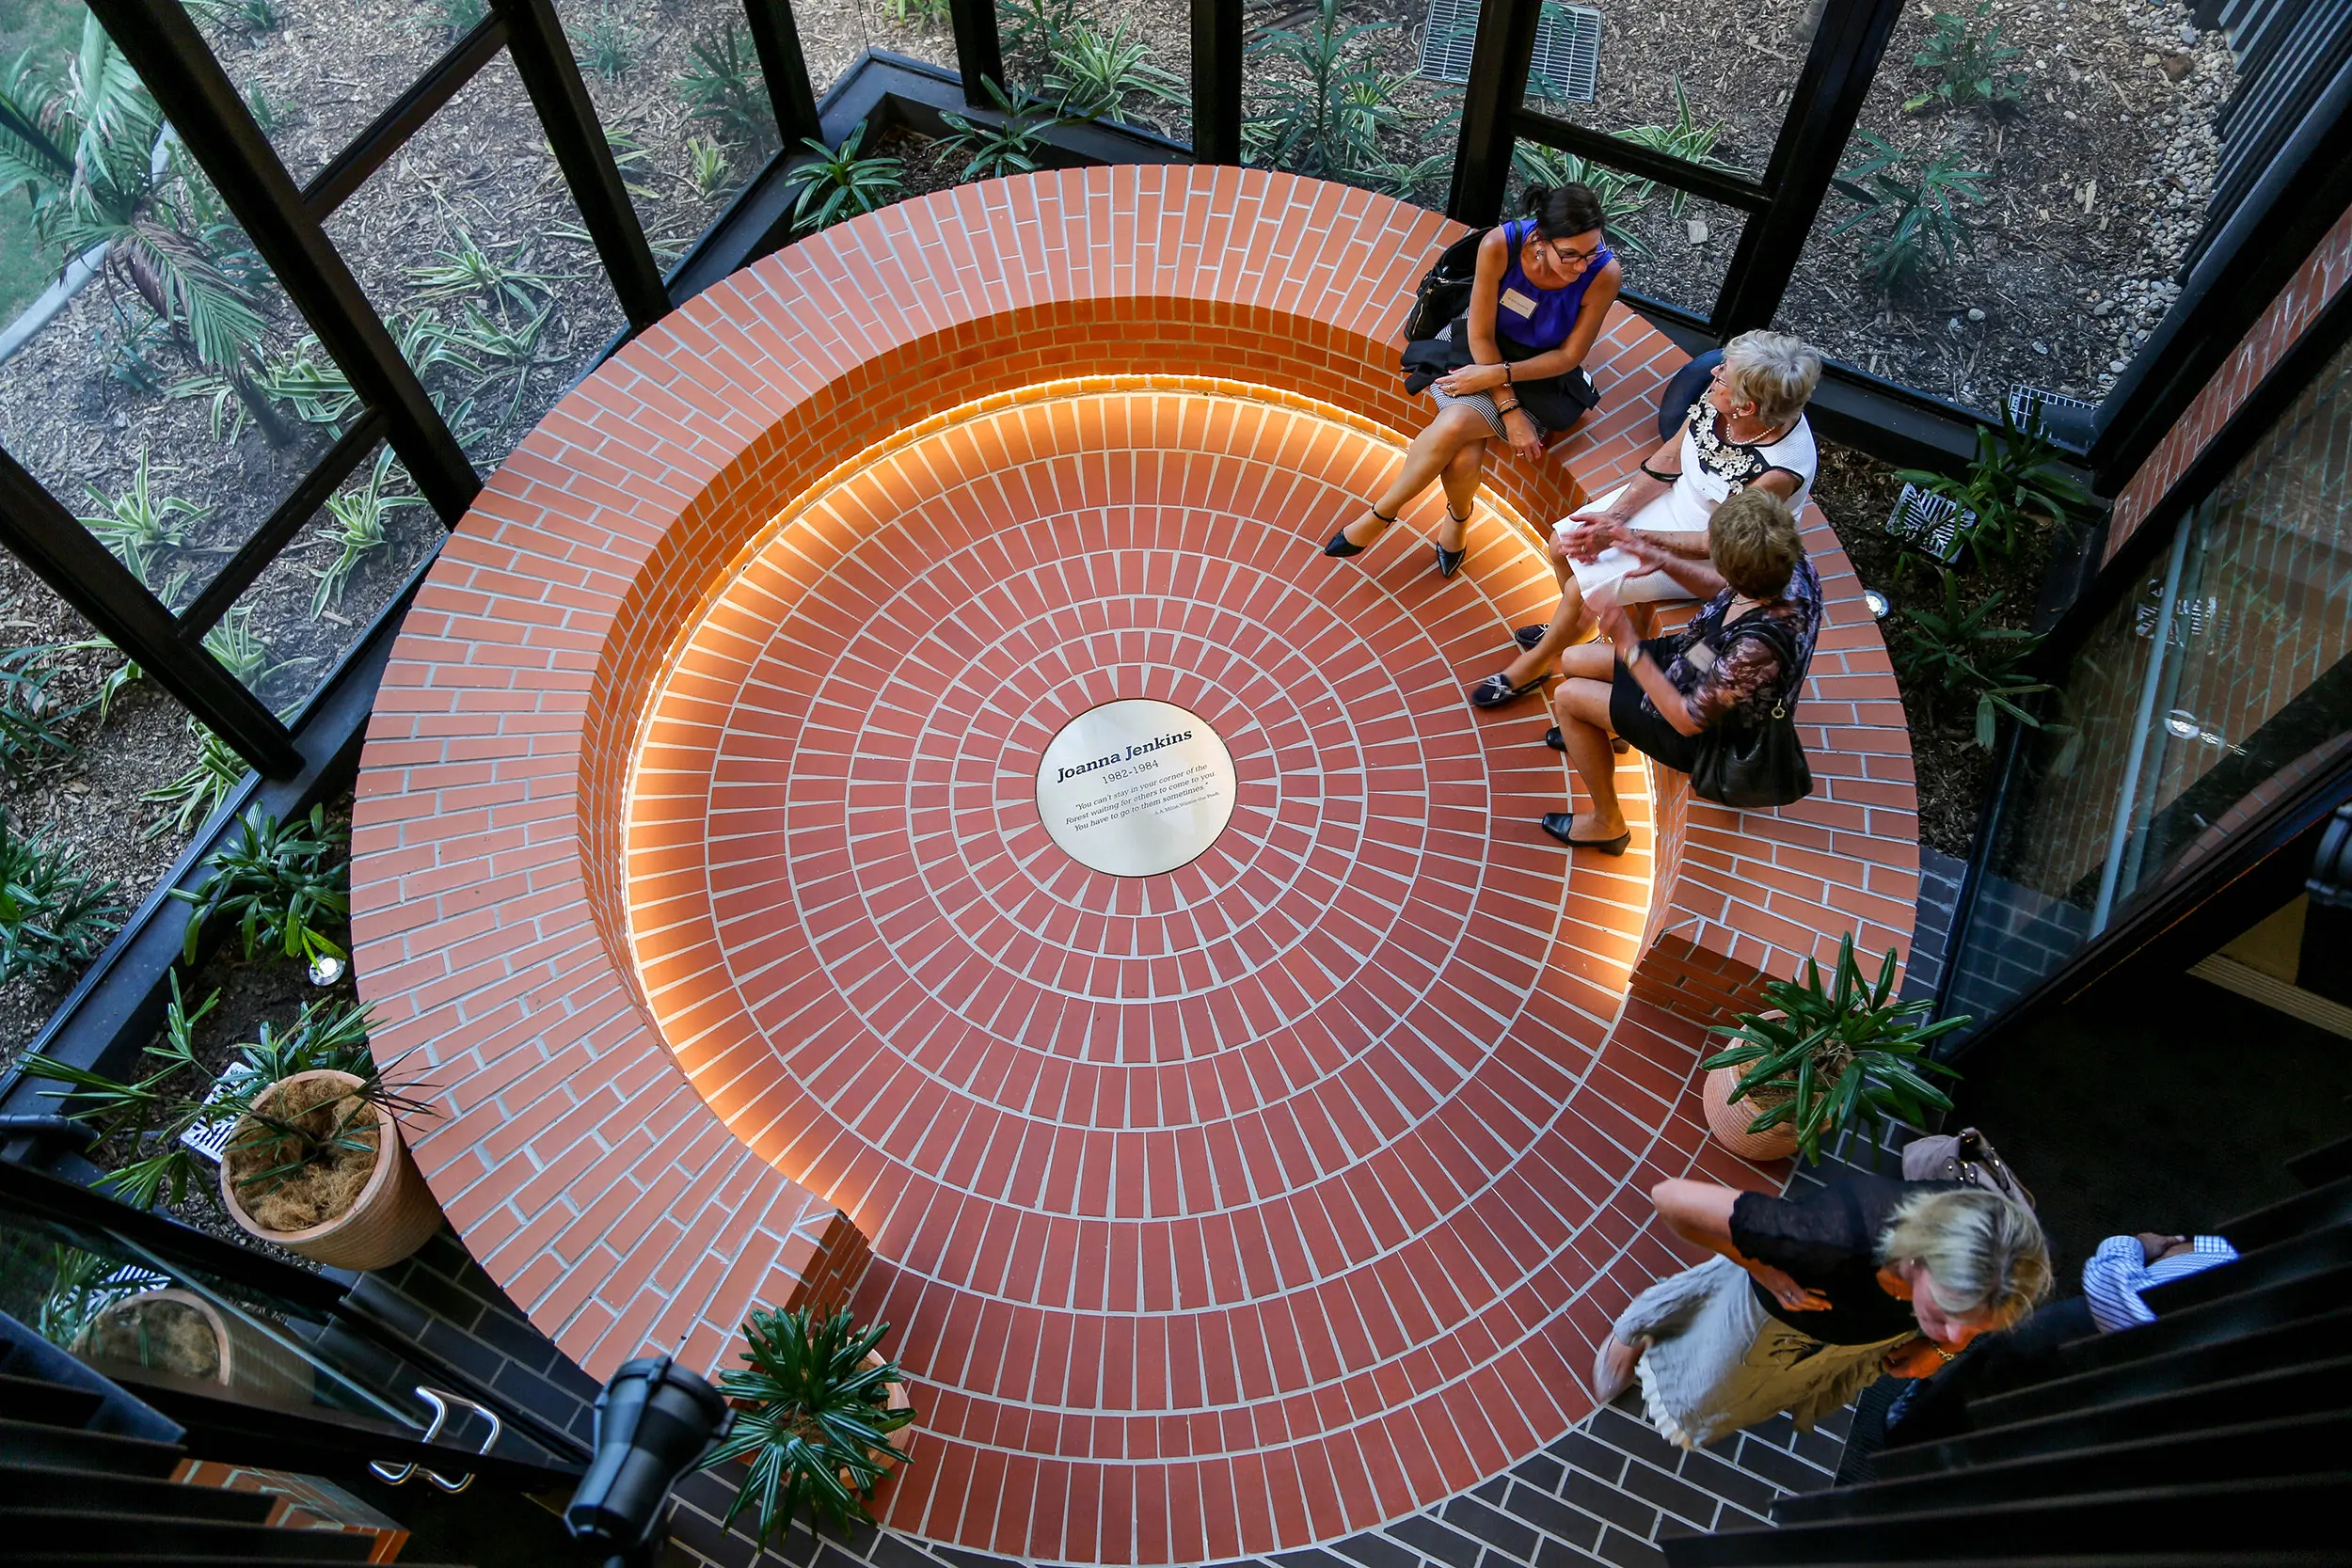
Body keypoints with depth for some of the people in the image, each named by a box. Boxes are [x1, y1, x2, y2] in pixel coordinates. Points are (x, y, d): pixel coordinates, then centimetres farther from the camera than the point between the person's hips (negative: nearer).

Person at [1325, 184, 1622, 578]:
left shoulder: (1604, 273, -25)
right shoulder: (1500, 245, -25)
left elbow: (1570, 355, -13)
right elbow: (1480, 334, -15)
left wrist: (1496, 375, -23)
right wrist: (1508, 409, -21)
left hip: (1540, 371, -1)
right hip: (1477, 349, 1)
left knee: (1454, 425, -28)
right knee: (1464, 455, -27)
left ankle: (1380, 513, -3)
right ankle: (1459, 518, 7)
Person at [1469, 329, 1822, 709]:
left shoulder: (1780, 470, -36)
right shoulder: (1718, 400, -21)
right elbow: (1668, 460, -7)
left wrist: (1626, 535, -25)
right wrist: (1612, 515, -15)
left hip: (1707, 560, -6)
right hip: (1673, 495, 6)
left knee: (1581, 588, -10)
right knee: (1562, 544, 3)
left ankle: (1534, 665, 20)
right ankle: (1573, 629, 33)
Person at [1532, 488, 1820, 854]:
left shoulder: (1757, 649, -46)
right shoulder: (1791, 566, -23)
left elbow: (1688, 720, -30)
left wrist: (1629, 646, -32)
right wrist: (1667, 562, -14)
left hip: (1703, 736, -8)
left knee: (1567, 697, 2)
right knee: (1571, 661, 16)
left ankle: (1607, 824, 23)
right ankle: (1592, 732, 53)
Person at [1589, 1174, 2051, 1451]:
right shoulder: (1838, 1241, -51)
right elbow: (1672, 1198, -45)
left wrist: (1939, 1349, -18)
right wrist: (1764, 1270, -36)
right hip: (1772, 1310, -3)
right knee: (1693, 1405, 25)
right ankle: (1635, 1329, 52)